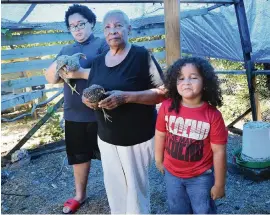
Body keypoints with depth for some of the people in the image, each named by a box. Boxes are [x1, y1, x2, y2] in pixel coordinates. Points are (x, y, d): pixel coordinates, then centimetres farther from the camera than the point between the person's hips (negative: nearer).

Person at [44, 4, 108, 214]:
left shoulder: (103, 44, -3)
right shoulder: (66, 50, 16)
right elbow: (50, 78, 11)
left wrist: (82, 73, -22)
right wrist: (57, 65, -10)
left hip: (99, 114, -5)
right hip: (74, 114, 6)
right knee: (78, 156, 18)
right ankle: (80, 194, 37)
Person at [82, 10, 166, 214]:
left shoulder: (142, 55, -12)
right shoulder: (98, 61, 7)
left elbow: (162, 93, -16)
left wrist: (126, 97, -27)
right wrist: (86, 98, -10)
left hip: (137, 138, -5)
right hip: (106, 138, 6)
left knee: (136, 186, 9)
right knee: (113, 186, 17)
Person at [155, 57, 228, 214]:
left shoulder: (213, 115, -22)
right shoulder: (167, 107, -15)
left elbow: (219, 152, -15)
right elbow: (160, 135, -1)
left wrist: (219, 184, -9)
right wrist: (159, 161, 10)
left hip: (201, 176, -3)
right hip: (172, 173, 3)